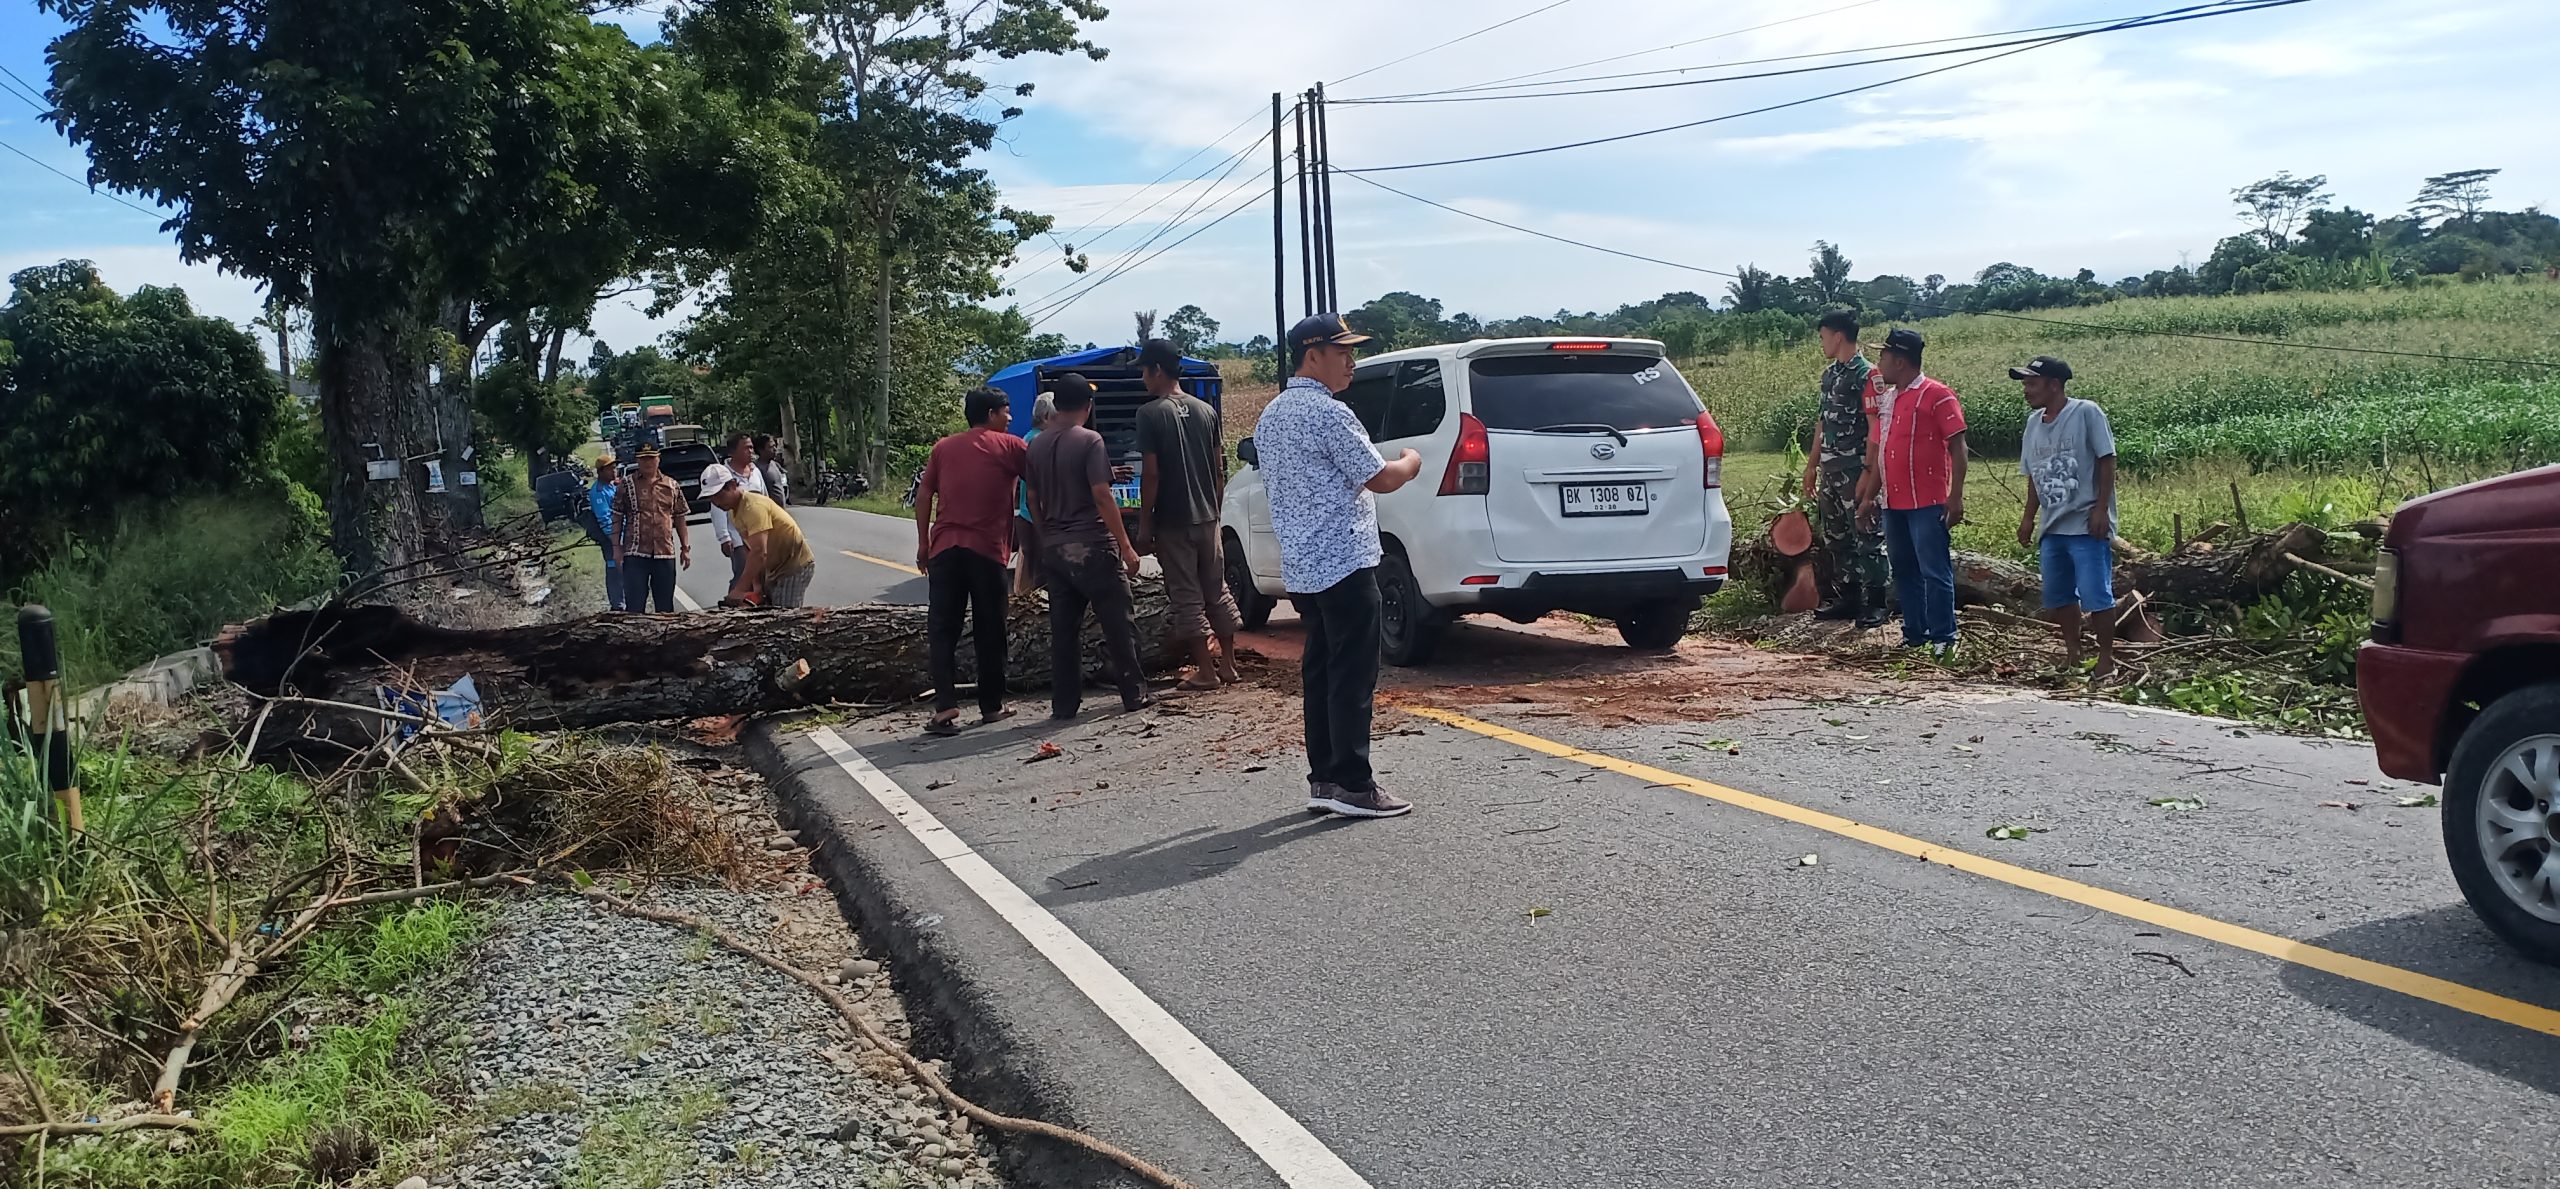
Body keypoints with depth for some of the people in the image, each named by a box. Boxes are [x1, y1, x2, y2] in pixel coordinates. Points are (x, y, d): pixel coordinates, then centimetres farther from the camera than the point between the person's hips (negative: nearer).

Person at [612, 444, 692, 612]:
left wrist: (686, 548, 9)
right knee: (634, 606, -4)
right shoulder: (627, 485, 3)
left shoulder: (672, 485, 9)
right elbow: (617, 518, 3)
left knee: (666, 607, 9)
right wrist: (616, 547, -4)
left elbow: (679, 519, 13)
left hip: (666, 554, 2)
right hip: (635, 554, -2)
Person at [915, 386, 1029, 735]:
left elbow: (924, 495, 10)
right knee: (989, 632, 8)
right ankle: (991, 706, 14)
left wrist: (923, 543, 16)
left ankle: (945, 706, -10)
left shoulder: (943, 448, 15)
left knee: (942, 630, 1)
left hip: (944, 547, 3)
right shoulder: (1009, 446, 5)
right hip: (987, 549, -2)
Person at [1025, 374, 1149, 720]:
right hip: (1091, 546, -6)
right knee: (1119, 623, 4)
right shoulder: (1089, 441, -10)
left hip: (1053, 548, 6)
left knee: (1063, 628, 8)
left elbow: (1033, 501, 13)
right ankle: (1134, 694, 8)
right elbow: (1102, 496, -15)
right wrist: (1126, 546, -12)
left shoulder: (1036, 447, 8)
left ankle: (1064, 703, 8)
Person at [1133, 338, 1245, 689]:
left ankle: (1206, 671, 2)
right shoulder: (1206, 410, 6)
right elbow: (1219, 469, 8)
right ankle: (1228, 664, 18)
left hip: (1172, 521, -5)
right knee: (1217, 589, 14)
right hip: (1207, 517, 6)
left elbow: (1151, 473, -14)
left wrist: (1144, 522, -8)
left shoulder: (1150, 413, -11)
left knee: (1186, 595, 1)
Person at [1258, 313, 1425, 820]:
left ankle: (1322, 779, 13)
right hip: (1344, 563, -9)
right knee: (1353, 677, -5)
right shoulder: (1327, 414, -15)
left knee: (1319, 671, 11)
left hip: (1300, 565, 9)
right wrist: (1411, 462, 6)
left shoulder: (1272, 415, 15)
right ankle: (1352, 784, -3)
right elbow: (1380, 479, -14)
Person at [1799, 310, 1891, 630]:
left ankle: (1874, 605, -1)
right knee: (1835, 538, 13)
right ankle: (1846, 597, 22)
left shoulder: (1865, 375, -12)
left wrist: (1869, 473, -19)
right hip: (1830, 471, 9)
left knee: (1866, 538, -5)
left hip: (1855, 469, -9)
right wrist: (1811, 465, 19)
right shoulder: (1829, 375, 14)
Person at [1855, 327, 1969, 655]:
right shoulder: (1886, 398, 15)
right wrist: (1868, 497, 17)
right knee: (1904, 571, 12)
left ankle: (1943, 637, 1)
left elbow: (1957, 446, -10)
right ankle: (1914, 634, 20)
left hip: (1928, 504, -8)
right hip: (1893, 504, 8)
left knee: (1935, 571, -5)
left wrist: (1956, 496, -16)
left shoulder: (1937, 395, -8)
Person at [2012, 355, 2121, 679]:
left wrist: (2101, 509, -16)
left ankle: (2106, 659, 3)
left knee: (2096, 595, -6)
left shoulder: (2086, 413, -9)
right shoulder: (2034, 422, 11)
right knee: (2058, 595, 13)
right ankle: (2073, 653, 26)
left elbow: (2107, 461, -11)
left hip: (2087, 525, -7)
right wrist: (2029, 517, 16)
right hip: (2052, 527, 8)